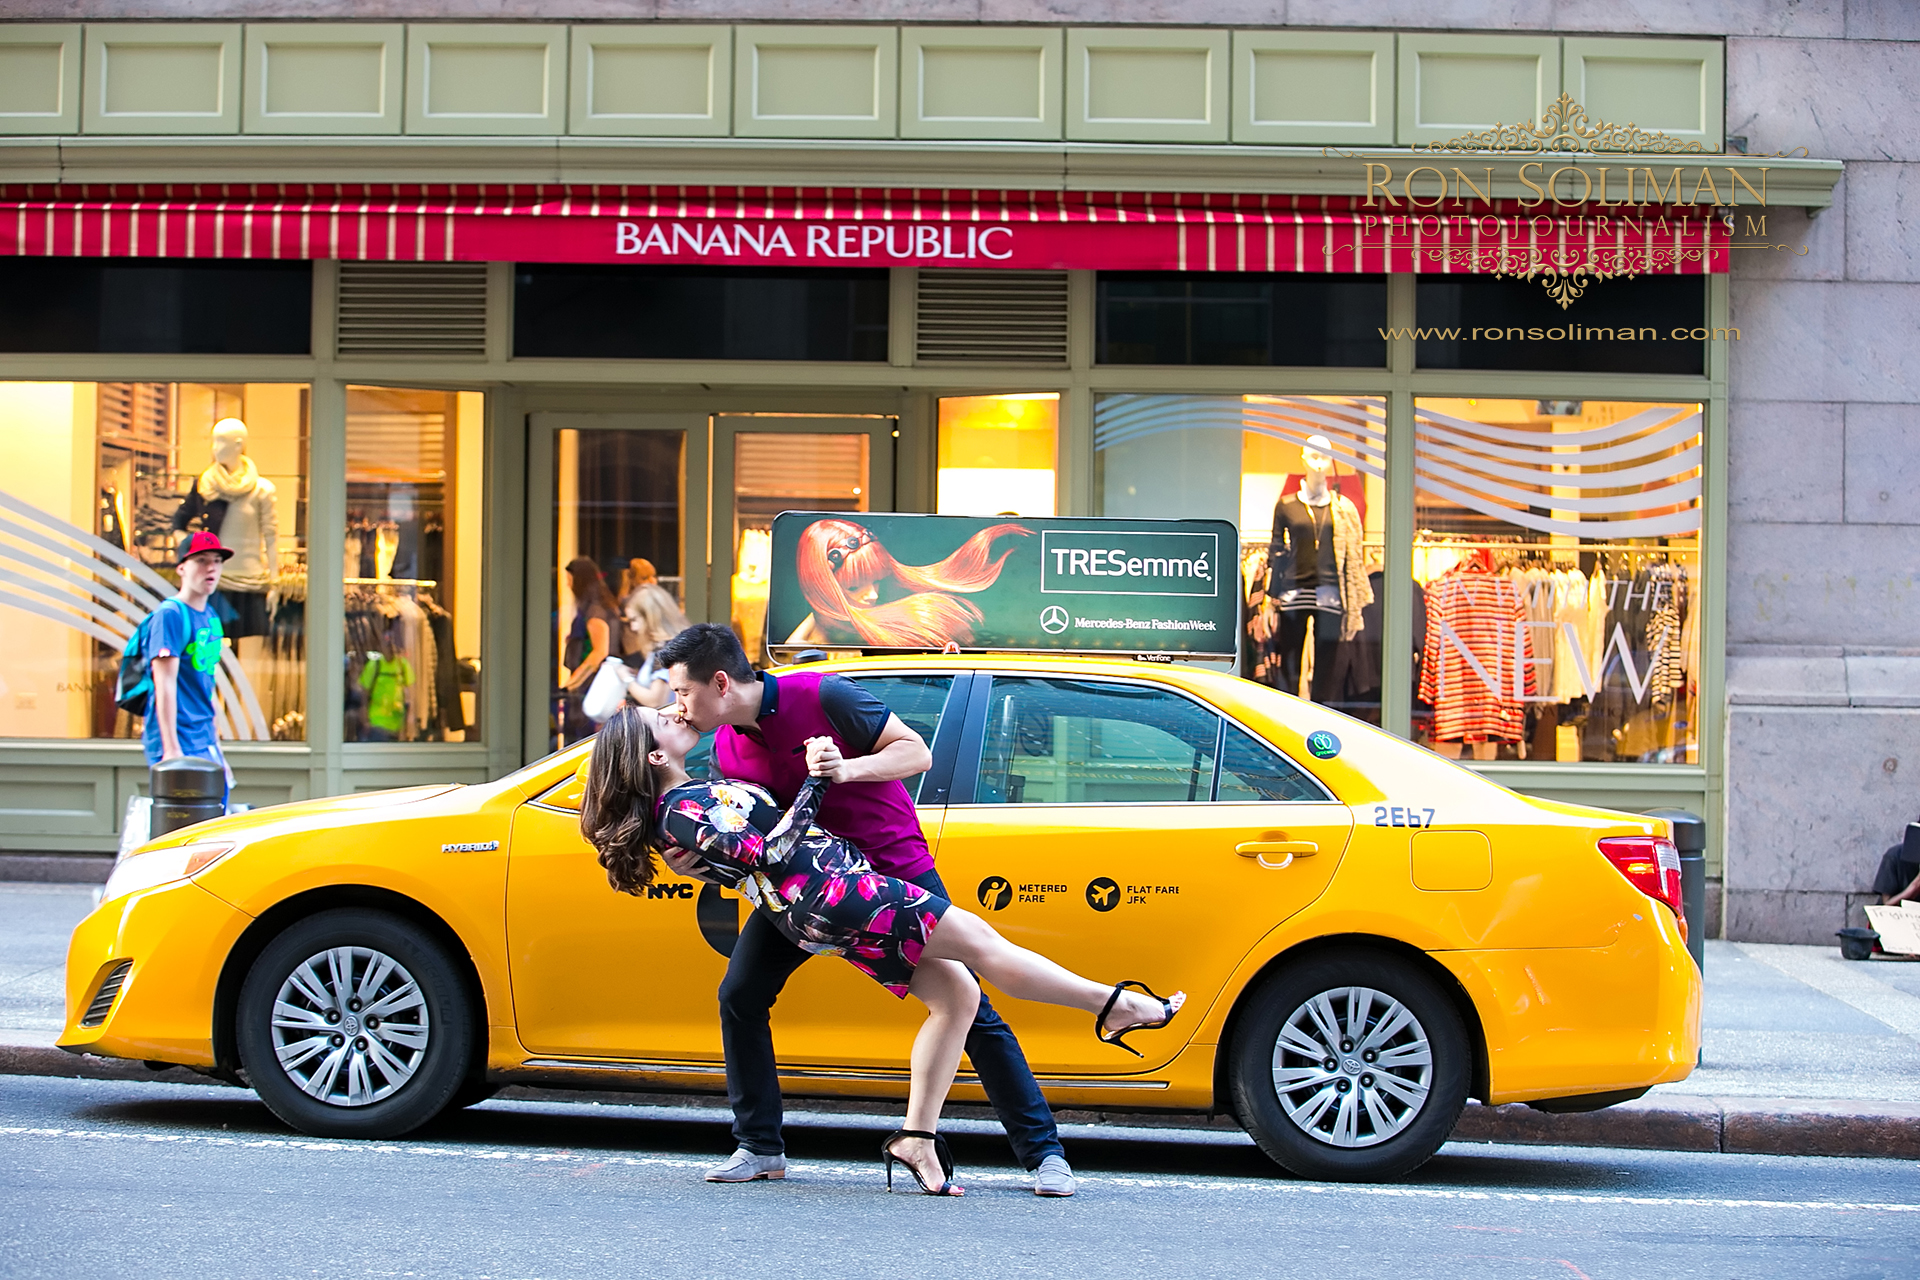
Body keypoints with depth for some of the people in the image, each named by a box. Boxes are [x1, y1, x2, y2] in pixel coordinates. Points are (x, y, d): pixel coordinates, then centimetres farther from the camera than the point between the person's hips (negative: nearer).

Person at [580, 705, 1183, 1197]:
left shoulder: (687, 800, 17)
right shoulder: (681, 814, -13)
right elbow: (768, 849, -18)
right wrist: (816, 779, -15)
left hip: (841, 898, 10)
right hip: (831, 892, -10)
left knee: (955, 993, 5)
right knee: (979, 939, -7)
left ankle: (917, 1136, 2)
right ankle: (1116, 1006, -1)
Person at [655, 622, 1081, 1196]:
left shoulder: (821, 697, -21)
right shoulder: (727, 749, -3)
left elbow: (916, 752, -18)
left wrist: (848, 769, -34)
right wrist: (692, 856, -16)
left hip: (895, 867, -6)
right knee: (739, 994, -4)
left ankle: (1043, 1153, -1)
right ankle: (759, 1147, 9)